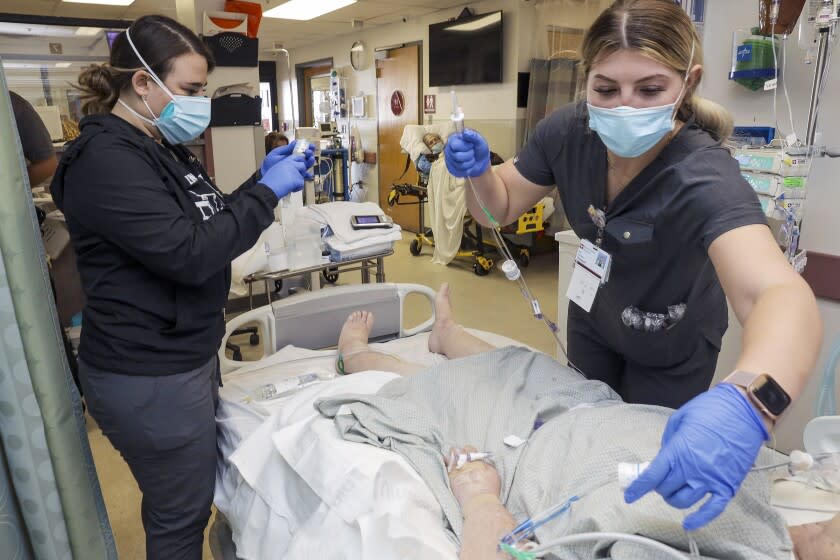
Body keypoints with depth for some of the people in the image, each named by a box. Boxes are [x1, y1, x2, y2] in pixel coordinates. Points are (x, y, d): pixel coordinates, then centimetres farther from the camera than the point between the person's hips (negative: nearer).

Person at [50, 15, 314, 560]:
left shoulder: (160, 146, 10)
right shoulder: (107, 158, -20)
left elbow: (209, 222, 16)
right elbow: (190, 254, -28)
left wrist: (264, 177, 3)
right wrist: (267, 192, -20)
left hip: (186, 354, 9)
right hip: (150, 376, -9)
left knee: (188, 498, 24)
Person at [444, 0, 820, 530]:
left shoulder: (703, 176, -37)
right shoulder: (569, 131, -24)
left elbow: (782, 295, -52)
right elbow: (499, 208, -11)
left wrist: (747, 401, -71)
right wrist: (478, 170, -33)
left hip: (669, 346, -3)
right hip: (593, 316, 3)